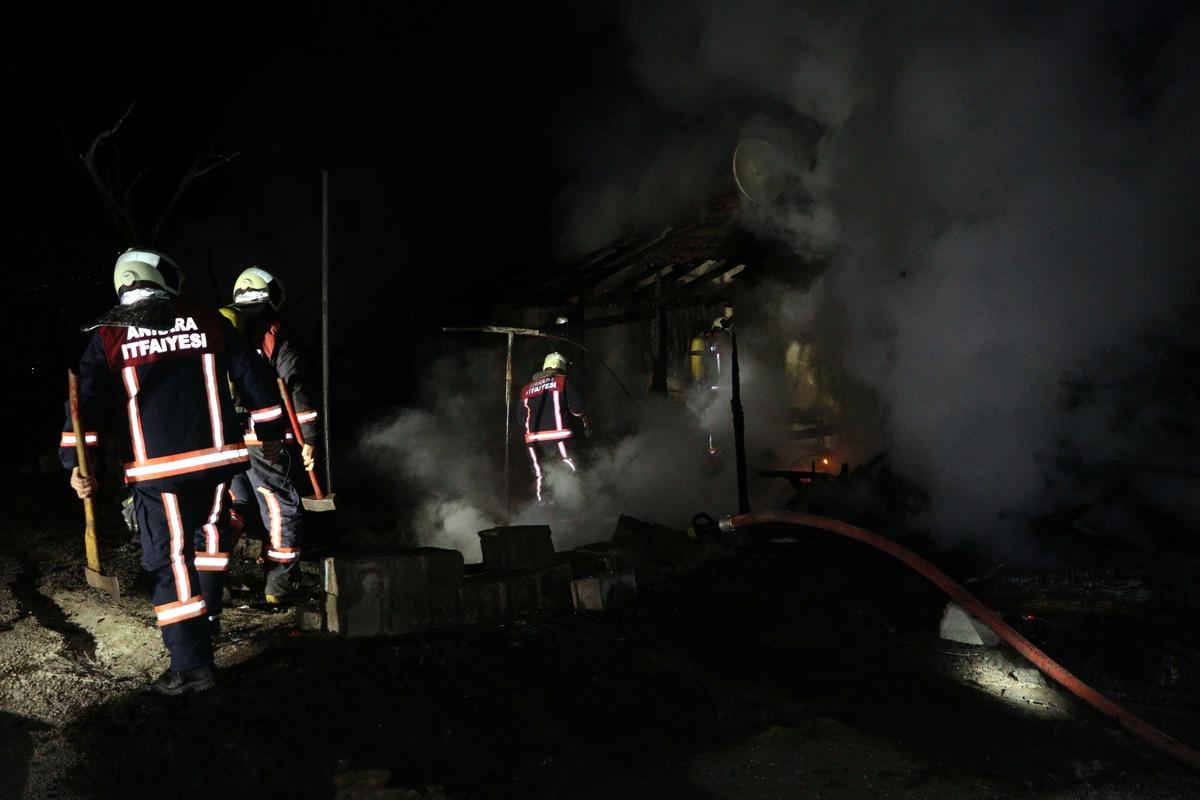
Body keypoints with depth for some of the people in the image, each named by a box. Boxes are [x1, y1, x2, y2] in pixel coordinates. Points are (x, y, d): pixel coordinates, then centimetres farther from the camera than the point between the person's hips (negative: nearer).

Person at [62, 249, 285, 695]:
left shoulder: (109, 338, 3)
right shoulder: (208, 323, 5)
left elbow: (85, 401, -4)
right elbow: (254, 377, 6)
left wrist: (75, 462, 0)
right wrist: (270, 433, 14)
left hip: (158, 468, -2)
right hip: (217, 457, 2)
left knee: (169, 560, 4)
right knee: (210, 529, 27)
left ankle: (191, 664, 3)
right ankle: (206, 612, 38)